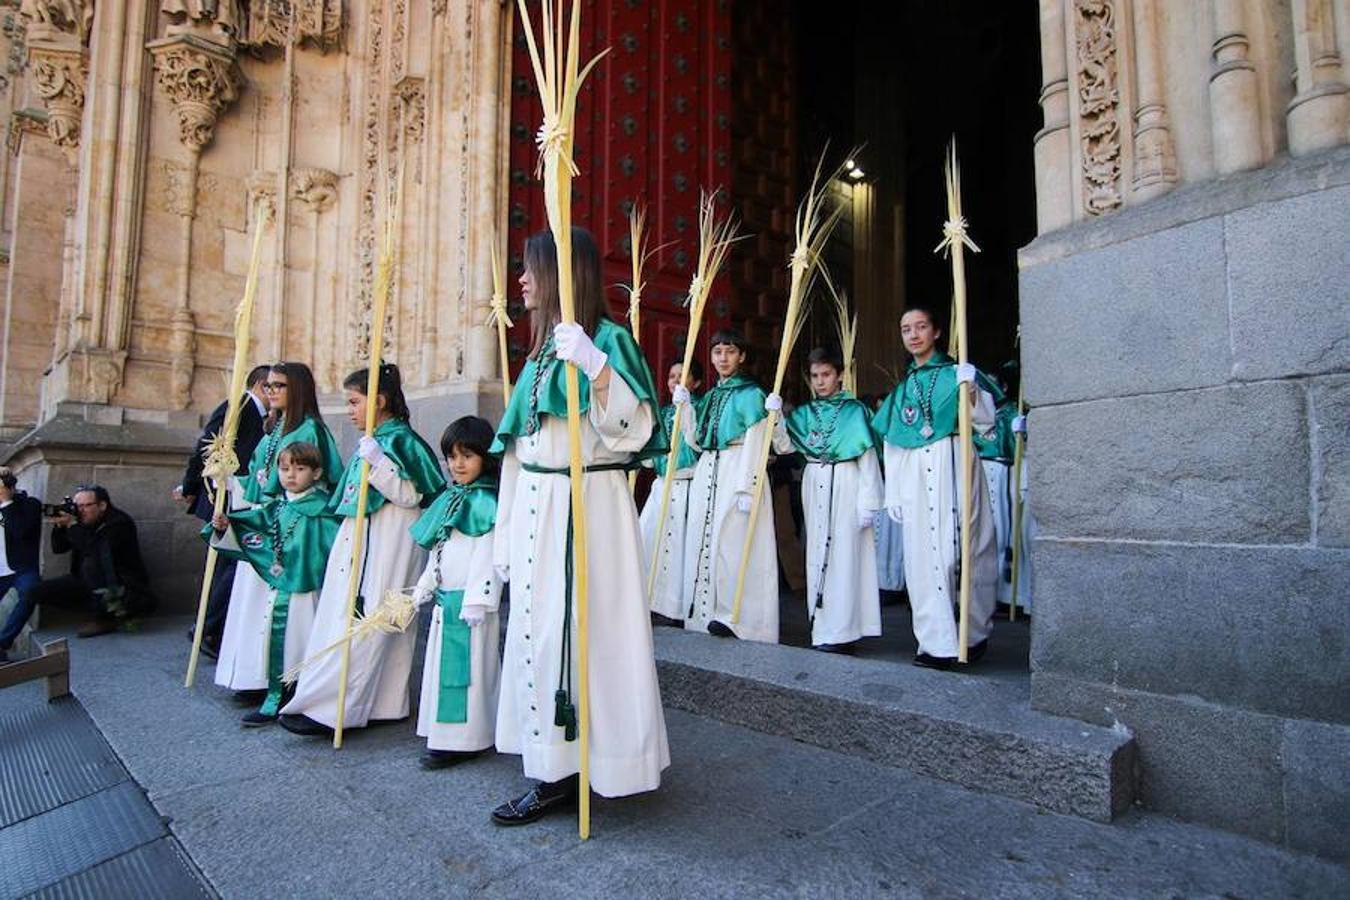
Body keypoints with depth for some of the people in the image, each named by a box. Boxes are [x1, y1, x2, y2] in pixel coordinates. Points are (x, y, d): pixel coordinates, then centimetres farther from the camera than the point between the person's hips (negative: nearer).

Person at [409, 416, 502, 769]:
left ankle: (461, 740, 9)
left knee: (465, 666, -2)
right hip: (444, 598, 9)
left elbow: (488, 554, -20)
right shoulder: (451, 498, 14)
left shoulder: (487, 501, -14)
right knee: (443, 662, 17)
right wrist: (422, 589, 20)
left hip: (469, 599, -9)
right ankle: (445, 733, 30)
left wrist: (477, 600, -22)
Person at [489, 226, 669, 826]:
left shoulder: (607, 339, -7)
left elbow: (633, 432, -17)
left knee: (577, 631, -4)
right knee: (539, 629, 11)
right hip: (536, 507, 8)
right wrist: (509, 533, 19)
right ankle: (555, 766, 24)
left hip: (586, 506, -8)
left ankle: (561, 775, 9)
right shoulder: (545, 346, 17)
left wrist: (595, 366, -29)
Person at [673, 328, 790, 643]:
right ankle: (706, 612, 17)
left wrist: (747, 489, -20)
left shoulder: (751, 394, -4)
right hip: (706, 474, 7)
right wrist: (685, 407, 6)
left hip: (737, 472, -7)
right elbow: (696, 441, 14)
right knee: (703, 541, 8)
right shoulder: (709, 396, 17)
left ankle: (733, 616, 0)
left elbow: (754, 445, -12)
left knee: (732, 543, -9)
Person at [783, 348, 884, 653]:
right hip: (814, 485, 5)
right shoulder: (805, 412, 12)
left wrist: (868, 502, -9)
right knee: (817, 552, 7)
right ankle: (821, 625, 16)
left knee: (843, 554, -4)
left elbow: (867, 457, -5)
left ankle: (840, 631, 1)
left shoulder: (855, 410, -2)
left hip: (845, 485, -5)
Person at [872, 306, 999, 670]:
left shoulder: (955, 373, 7)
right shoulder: (903, 388, 18)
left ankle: (974, 634, 16)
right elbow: (892, 444, 16)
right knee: (924, 555, -1)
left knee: (961, 550, -1)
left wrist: (970, 389, -16)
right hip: (915, 476, 4)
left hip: (954, 467, -3)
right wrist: (893, 491, 12)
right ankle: (938, 643, 4)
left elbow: (985, 424, 0)